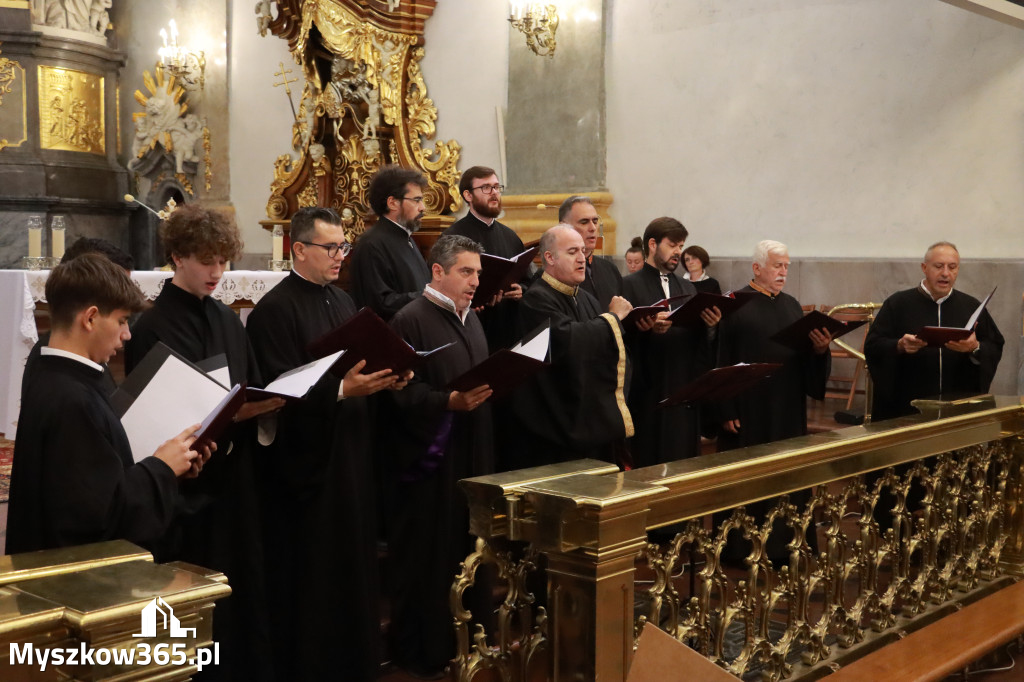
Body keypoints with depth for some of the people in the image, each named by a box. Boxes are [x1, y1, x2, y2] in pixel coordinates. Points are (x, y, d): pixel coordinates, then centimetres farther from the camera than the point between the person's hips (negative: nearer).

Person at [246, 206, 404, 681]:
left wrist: (381, 378, -2)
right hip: (306, 462, -8)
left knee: (353, 567, 15)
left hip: (351, 457, 8)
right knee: (310, 584, 2)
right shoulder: (274, 310, -12)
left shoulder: (342, 302, 14)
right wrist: (342, 390, -28)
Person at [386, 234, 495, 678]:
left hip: (473, 455, 8)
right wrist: (450, 401, -29)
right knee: (428, 556, 0)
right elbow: (404, 392, -17)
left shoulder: (469, 317, 15)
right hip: (430, 457, -8)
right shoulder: (411, 320, -11)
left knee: (468, 547, 12)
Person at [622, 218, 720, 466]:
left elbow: (698, 343, 13)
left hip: (686, 392, 6)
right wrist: (648, 327, -27)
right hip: (649, 394, -6)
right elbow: (624, 336, -10)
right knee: (649, 464, -4)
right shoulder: (630, 285, -1)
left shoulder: (687, 288, 19)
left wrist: (708, 325, -7)